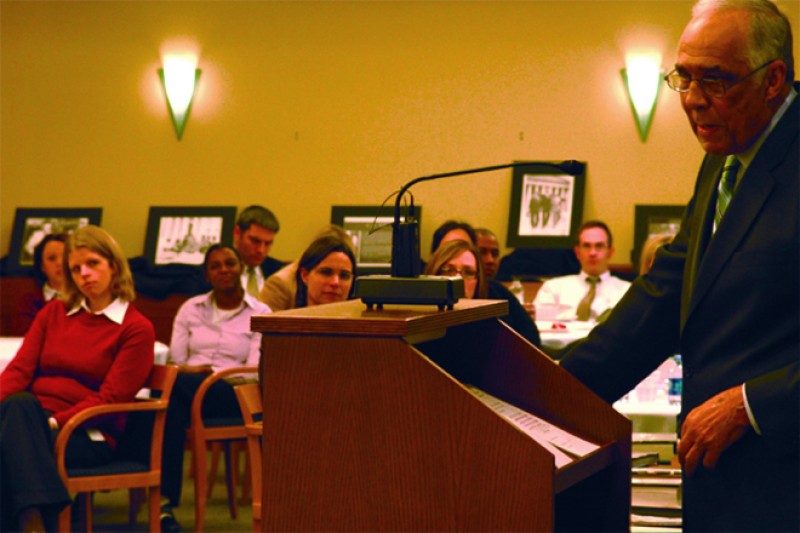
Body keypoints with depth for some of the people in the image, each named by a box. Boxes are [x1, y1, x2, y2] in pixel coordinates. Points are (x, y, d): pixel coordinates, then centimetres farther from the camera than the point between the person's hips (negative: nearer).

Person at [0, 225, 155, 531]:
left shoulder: (136, 328, 4)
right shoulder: (53, 313, 20)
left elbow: (110, 398, -5)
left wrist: (53, 421, -18)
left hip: (88, 435, -3)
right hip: (30, 418, 3)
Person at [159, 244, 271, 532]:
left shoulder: (259, 313, 10)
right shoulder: (191, 308, 21)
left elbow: (254, 373, -1)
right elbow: (173, 362, 13)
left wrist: (208, 372, -12)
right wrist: (187, 370, -11)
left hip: (232, 395, -3)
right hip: (185, 389, 3)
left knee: (176, 385, -36)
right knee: (173, 406, -37)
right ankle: (165, 502, -39)